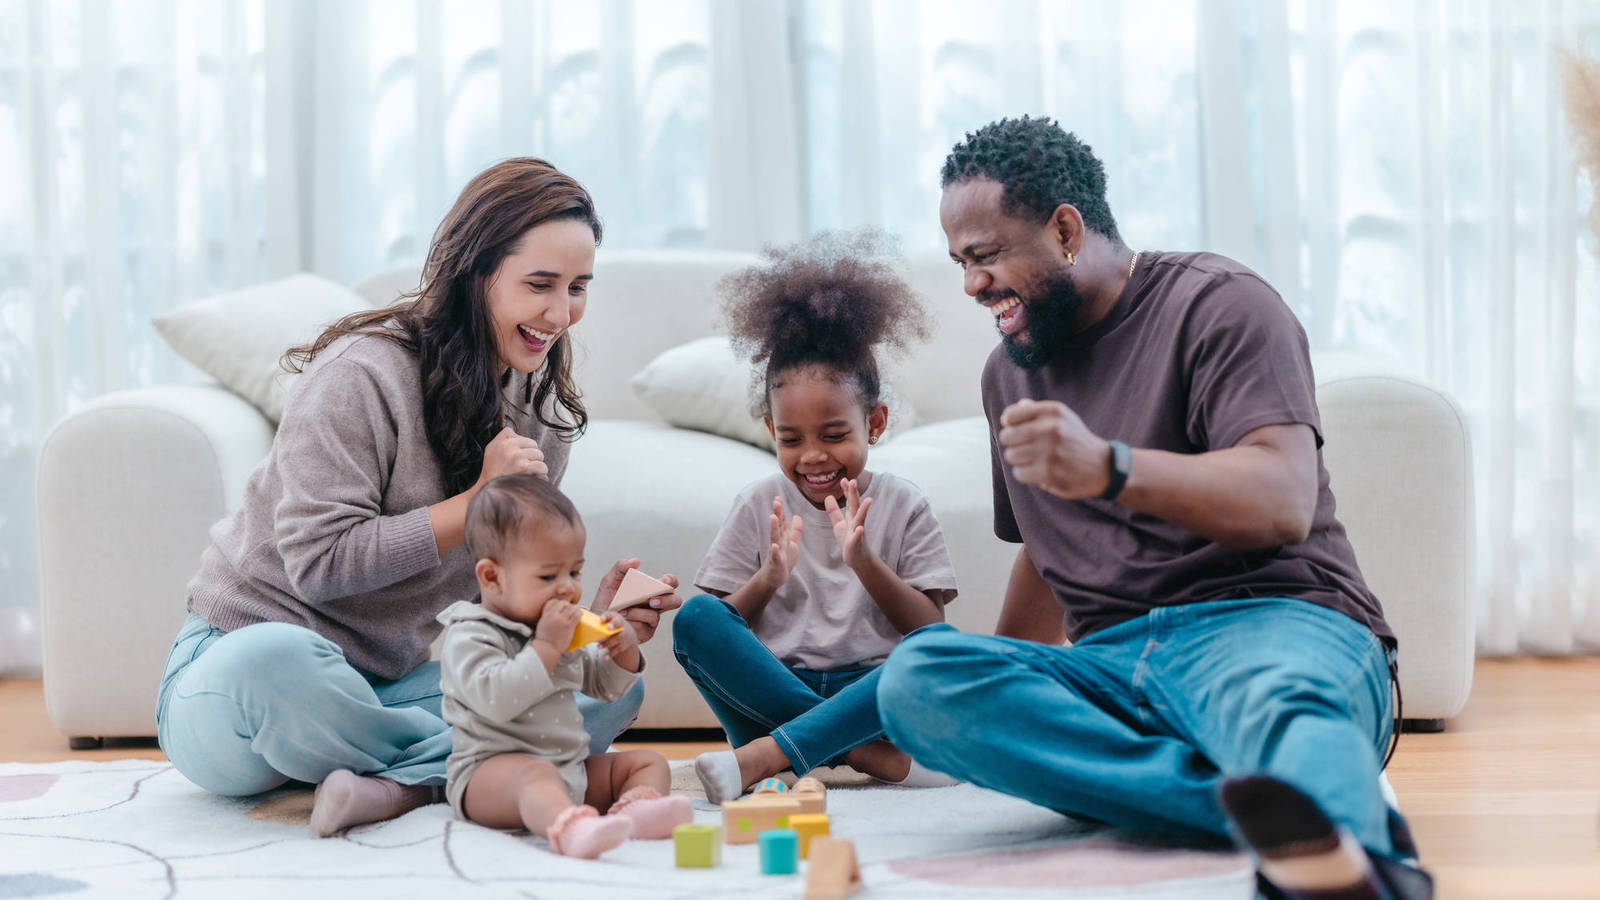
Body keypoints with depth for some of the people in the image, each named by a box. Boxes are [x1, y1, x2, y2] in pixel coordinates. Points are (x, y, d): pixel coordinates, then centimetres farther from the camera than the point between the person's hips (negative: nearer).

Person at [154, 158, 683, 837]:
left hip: (390, 684, 6)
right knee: (276, 659, -44)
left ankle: (403, 780, -26)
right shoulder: (361, 375, -17)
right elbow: (320, 563, -21)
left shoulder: (542, 412, 6)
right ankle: (463, 764, -20)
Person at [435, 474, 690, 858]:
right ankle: (570, 827, -72)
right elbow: (495, 699, -27)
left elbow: (603, 686, 27)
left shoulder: (562, 629, 17)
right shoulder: (468, 637, -9)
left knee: (649, 761, 0)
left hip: (572, 770, 9)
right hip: (491, 771, -9)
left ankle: (635, 809, -36)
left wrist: (624, 649, 5)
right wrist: (546, 647, -24)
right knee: (534, 774, -39)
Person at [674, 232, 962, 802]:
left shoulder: (901, 506, 7)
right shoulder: (759, 506, 10)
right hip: (772, 691, 1)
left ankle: (764, 755, -35)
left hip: (870, 688, -1)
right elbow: (717, 630, 5)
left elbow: (932, 631, 0)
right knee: (693, 619, -26)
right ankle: (862, 752, -31)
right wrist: (767, 579, -13)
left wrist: (864, 562, -14)